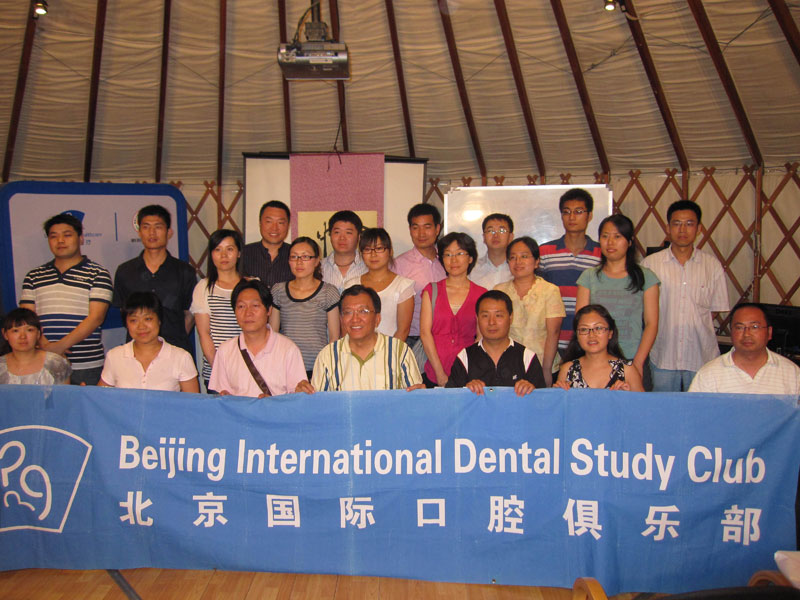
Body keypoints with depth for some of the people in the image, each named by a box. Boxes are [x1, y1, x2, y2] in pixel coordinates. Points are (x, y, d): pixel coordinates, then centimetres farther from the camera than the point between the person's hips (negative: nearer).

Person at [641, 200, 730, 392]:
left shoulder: (713, 266, 3)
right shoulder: (650, 263, -1)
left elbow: (716, 309, 9)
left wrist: (695, 326, 0)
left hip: (702, 356, 1)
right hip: (663, 354, 0)